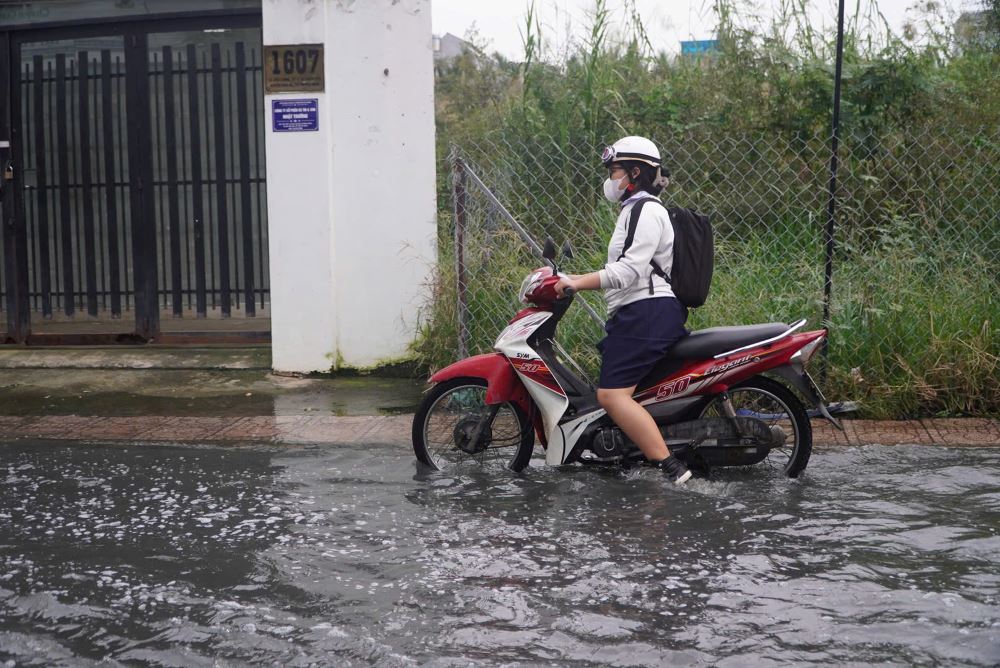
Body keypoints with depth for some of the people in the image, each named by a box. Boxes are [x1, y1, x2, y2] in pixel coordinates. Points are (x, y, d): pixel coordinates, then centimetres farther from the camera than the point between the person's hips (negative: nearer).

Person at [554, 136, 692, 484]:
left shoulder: (646, 211, -8)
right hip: (642, 315, 11)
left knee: (612, 394, -20)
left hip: (646, 313, -11)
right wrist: (569, 278, 23)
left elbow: (629, 270, -20)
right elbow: (619, 272, 28)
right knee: (615, 392, 14)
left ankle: (670, 466, -25)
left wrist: (575, 283, -22)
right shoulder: (636, 211, 26)